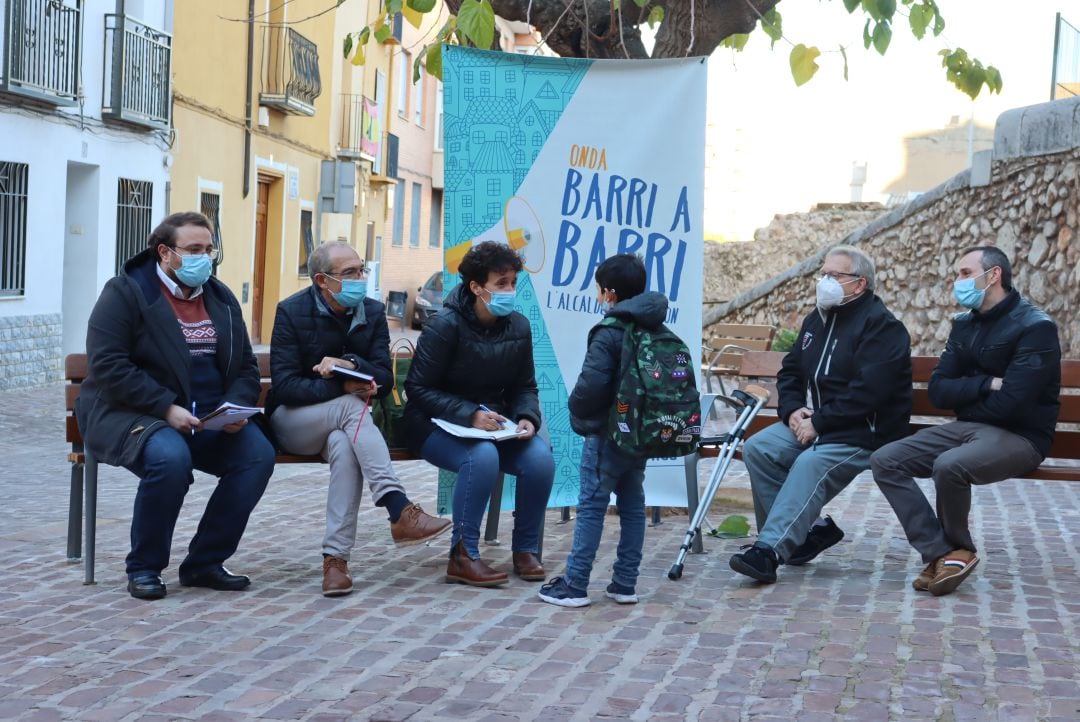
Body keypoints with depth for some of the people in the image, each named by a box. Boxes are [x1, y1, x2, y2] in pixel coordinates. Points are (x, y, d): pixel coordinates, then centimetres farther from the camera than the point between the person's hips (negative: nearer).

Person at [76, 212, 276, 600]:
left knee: (259, 453, -21)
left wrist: (236, 408, -7)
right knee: (170, 457, -37)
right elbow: (108, 365, -15)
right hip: (132, 415, -5)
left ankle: (204, 562, -8)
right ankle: (144, 568, -15)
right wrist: (166, 408, -23)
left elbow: (245, 366, 15)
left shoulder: (221, 299, 14)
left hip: (210, 419, 6)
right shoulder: (125, 292, -5)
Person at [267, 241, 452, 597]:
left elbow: (385, 381, -1)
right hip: (292, 421, -3)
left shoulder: (372, 312, 3)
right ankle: (400, 512, -43)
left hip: (341, 423, 3)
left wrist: (351, 365, -21)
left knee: (344, 446, -35)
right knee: (352, 406, -34)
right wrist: (342, 386, -24)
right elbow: (284, 386, -15)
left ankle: (335, 558, -37)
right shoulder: (292, 311, -8)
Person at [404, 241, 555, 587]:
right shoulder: (445, 325, -15)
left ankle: (526, 551, -5)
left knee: (540, 457, -23)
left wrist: (527, 417, -13)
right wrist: (470, 415, -25)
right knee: (483, 456, -36)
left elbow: (525, 387, 10)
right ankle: (463, 556, -24)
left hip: (495, 425, 5)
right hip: (438, 425, -5)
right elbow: (418, 388, -14)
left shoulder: (518, 327, 1)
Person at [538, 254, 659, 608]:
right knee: (633, 505, 13)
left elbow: (590, 384, -23)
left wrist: (578, 411, -4)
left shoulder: (609, 333, -17)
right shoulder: (659, 332, 7)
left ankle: (575, 585, -1)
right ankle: (625, 583, 16)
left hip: (607, 433, -7)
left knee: (592, 505, -3)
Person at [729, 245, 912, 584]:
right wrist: (793, 410, 0)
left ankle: (770, 550, -40)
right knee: (758, 448, -13)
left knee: (811, 463, -34)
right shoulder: (818, 319, 17)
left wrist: (818, 422, -21)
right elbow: (790, 371, 21)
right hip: (810, 423, 8)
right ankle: (809, 529, -6)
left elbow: (867, 392, -22)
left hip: (863, 433, -8)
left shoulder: (881, 325, -12)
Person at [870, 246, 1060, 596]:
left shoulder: (1035, 327, -11)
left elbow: (1010, 403, -20)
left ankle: (957, 549, -8)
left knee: (949, 465, -36)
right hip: (967, 428, 8)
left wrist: (964, 394, -3)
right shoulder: (964, 325, 12)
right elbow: (938, 391, 4)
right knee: (884, 461, -10)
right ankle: (941, 553, -15)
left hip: (1019, 436, -8)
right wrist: (987, 384, -12)